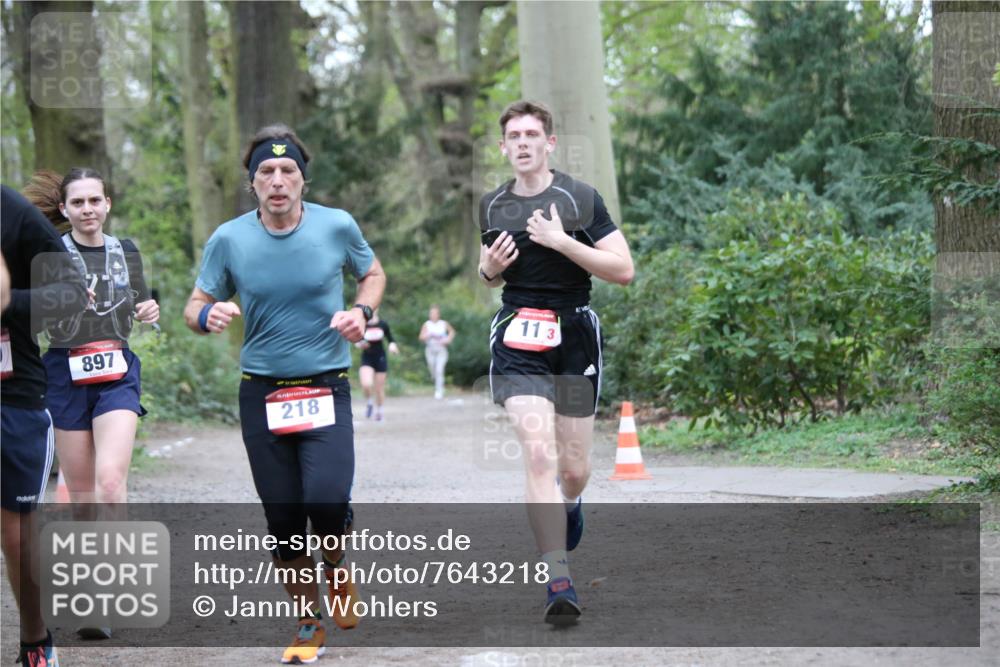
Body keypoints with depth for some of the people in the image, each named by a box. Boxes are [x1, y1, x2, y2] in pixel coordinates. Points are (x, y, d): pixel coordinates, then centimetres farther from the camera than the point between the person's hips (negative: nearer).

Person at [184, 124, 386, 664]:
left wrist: (361, 311, -7)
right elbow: (195, 306, 3)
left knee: (326, 499, -20)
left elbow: (373, 273, 14)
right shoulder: (228, 239, -4)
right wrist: (207, 316, -21)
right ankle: (309, 622, 23)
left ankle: (337, 563, 16)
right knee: (282, 518, 4)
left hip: (326, 390, -1)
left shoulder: (337, 226, -4)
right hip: (261, 393, 1)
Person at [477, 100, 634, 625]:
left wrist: (562, 242, -17)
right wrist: (491, 267, 0)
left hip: (574, 335, -1)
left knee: (573, 469, 5)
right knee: (539, 456, -16)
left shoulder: (580, 199, -3)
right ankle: (559, 582, -16)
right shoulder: (491, 207, 8)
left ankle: (569, 503, 45)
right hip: (517, 339, 1)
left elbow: (624, 270, -8)